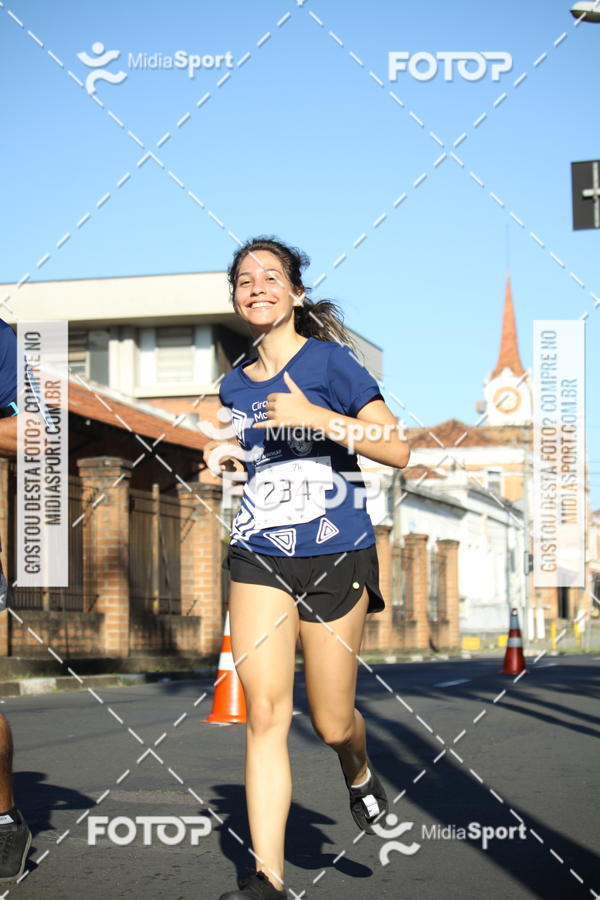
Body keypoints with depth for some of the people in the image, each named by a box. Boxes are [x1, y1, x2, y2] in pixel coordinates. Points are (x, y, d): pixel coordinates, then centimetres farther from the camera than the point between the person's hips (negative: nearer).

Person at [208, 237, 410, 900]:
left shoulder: (329, 360, -5)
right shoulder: (235, 384, 11)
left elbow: (398, 450, -11)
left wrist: (314, 416, -21)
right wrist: (224, 456, 7)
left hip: (335, 557, -4)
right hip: (259, 557, 4)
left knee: (331, 724, 4)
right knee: (264, 712, -9)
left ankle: (360, 775, 41)